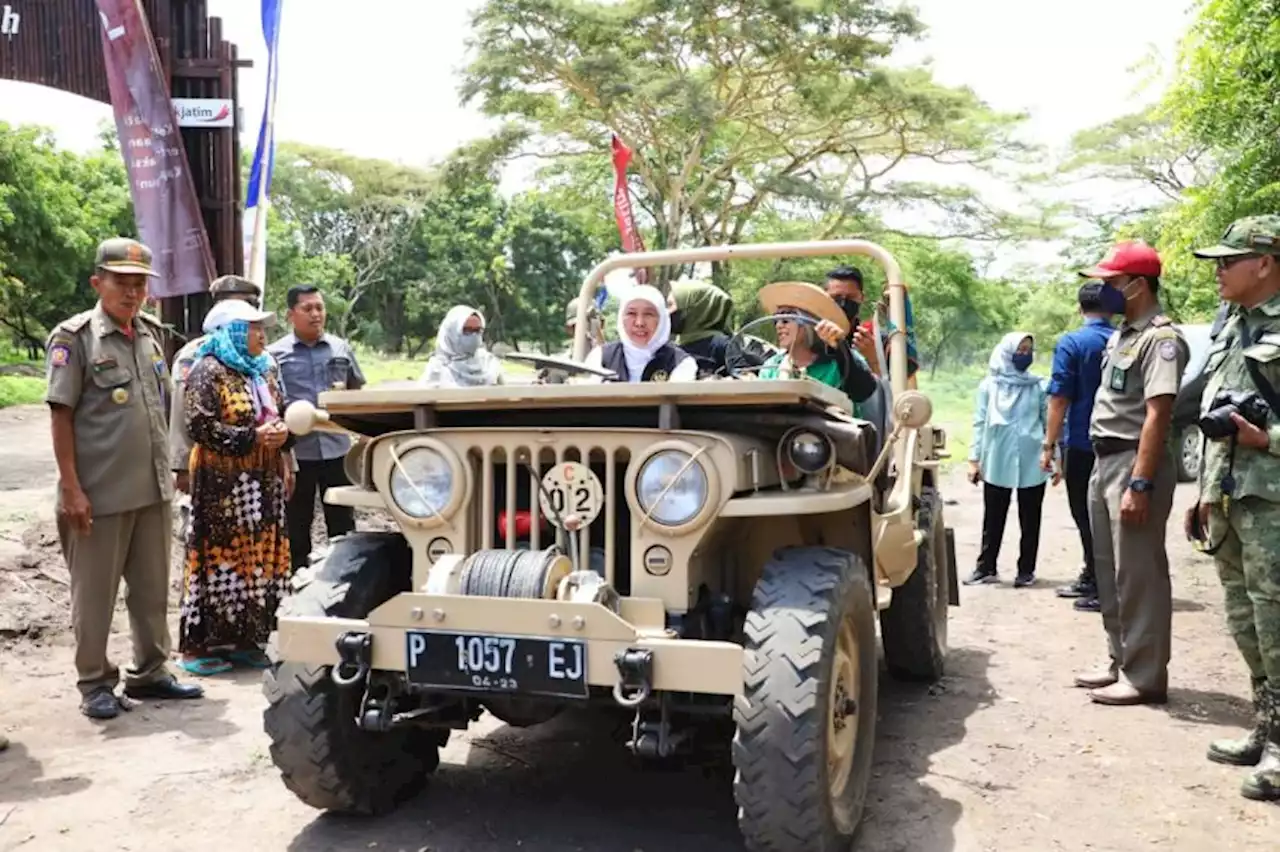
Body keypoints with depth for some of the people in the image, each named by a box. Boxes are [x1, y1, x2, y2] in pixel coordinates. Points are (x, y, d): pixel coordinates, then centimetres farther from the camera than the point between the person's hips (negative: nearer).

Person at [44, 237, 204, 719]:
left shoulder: (151, 334, 10)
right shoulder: (74, 337, -8)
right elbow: (60, 416, -10)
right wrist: (71, 489, -15)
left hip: (153, 489, 6)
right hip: (100, 493, -6)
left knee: (152, 588, 14)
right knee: (94, 594, 7)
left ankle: (149, 673, 27)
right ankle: (94, 683, 21)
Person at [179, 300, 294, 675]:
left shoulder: (264, 370, 16)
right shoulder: (208, 371, -6)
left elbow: (282, 415, 22)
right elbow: (199, 425, -15)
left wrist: (283, 432, -1)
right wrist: (252, 437, -18)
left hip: (264, 482, 7)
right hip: (223, 483, -7)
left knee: (260, 558, 7)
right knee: (218, 557, -5)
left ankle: (245, 639, 17)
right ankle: (198, 644, 5)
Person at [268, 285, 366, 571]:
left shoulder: (341, 348, 8)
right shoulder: (274, 354, 1)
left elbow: (359, 390, 16)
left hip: (337, 447, 2)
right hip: (296, 450, -2)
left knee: (342, 521, 11)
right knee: (297, 523, 11)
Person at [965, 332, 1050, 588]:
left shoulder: (1039, 386, 4)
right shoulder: (989, 385, 4)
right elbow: (980, 424, 5)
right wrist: (974, 459, 1)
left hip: (1032, 464, 0)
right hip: (997, 463, 0)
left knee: (1029, 519, 7)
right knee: (993, 519, 7)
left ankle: (1026, 570, 16)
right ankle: (986, 568, 15)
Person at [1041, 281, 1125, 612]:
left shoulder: (1071, 343, -11)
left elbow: (1059, 399, -15)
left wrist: (1049, 445, -12)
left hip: (1081, 444, -6)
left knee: (1086, 516, 2)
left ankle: (1101, 587, 5)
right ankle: (1092, 578, 27)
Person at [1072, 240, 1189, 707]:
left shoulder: (1160, 338, -14)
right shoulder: (1120, 334, 15)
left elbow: (1157, 416, -20)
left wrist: (1139, 484, -24)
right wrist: (1106, 469, 17)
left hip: (1134, 464, -10)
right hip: (1104, 462, 10)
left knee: (1138, 576, -2)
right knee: (1110, 573, 16)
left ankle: (1145, 676, 8)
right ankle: (1121, 662, 28)